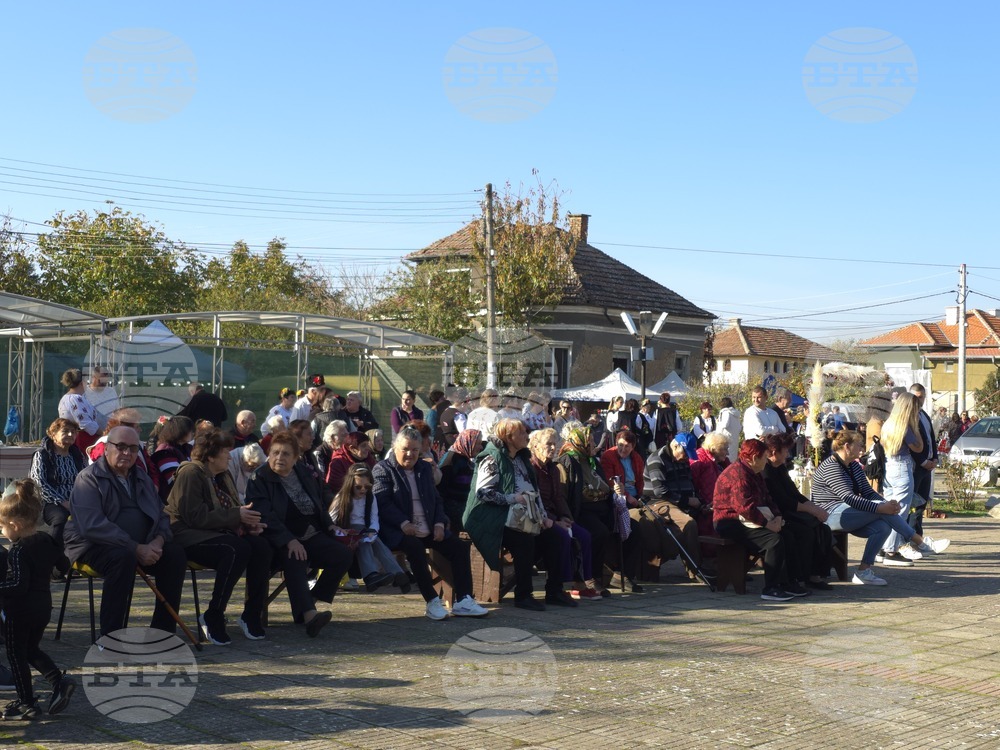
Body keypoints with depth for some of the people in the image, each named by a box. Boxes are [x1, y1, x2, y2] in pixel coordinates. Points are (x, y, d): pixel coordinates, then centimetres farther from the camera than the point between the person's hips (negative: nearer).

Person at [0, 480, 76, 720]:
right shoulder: (46, 540, 1)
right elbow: (58, 562, 15)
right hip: (43, 606, 8)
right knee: (32, 650, 24)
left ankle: (27, 702, 13)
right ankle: (59, 680, 10)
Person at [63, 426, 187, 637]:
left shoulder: (142, 478, 16)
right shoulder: (89, 478, -7)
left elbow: (162, 515, 16)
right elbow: (93, 525, -20)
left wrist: (158, 541, -9)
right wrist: (136, 548, -25)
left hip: (142, 546, 6)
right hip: (94, 546, -6)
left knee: (176, 553, -17)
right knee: (123, 557, -37)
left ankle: (163, 631, -9)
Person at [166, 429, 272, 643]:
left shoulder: (222, 475, 17)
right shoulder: (190, 473, -10)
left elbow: (230, 511, 24)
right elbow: (196, 517, -20)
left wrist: (248, 523, 0)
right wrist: (236, 516, -19)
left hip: (219, 532, 8)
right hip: (190, 537, -8)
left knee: (261, 546, -18)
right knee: (238, 549, -34)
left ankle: (252, 615, -12)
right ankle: (212, 618, -24)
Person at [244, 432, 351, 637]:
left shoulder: (307, 476, 16)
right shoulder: (259, 480, -2)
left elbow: (323, 503, 33)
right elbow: (265, 516, -16)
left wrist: (329, 524, 14)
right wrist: (289, 541, -28)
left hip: (312, 537, 6)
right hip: (281, 542, -6)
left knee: (343, 556, -16)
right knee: (295, 560, -37)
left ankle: (312, 600, -9)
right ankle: (309, 614, -49)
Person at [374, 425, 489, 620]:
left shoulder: (425, 468, 19)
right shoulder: (383, 469, 0)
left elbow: (436, 499, 19)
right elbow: (382, 502, -11)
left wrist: (439, 523, -1)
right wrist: (403, 523, -25)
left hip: (428, 529, 6)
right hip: (399, 530, -6)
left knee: (459, 548, -12)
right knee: (415, 547, -36)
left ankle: (463, 601, -15)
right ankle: (432, 602, -31)